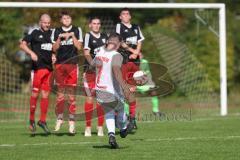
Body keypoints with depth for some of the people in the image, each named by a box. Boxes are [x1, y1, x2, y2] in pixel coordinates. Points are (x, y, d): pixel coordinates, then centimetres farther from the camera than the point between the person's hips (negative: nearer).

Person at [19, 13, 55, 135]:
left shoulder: (51, 33, 15)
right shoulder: (34, 33, 0)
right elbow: (22, 44, -5)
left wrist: (53, 55, 9)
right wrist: (31, 53, -19)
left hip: (49, 68, 5)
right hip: (38, 67, -5)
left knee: (45, 95, 6)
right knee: (35, 93, -5)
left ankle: (42, 120, 13)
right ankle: (32, 120, 6)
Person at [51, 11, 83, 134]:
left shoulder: (77, 30, 7)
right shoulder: (56, 32, 10)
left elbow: (79, 46, 0)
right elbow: (54, 48, 5)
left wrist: (72, 35, -10)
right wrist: (60, 37, -8)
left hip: (72, 64, -1)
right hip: (60, 64, 1)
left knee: (71, 92, -3)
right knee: (60, 91, 2)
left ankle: (72, 120, -2)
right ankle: (59, 118, 10)